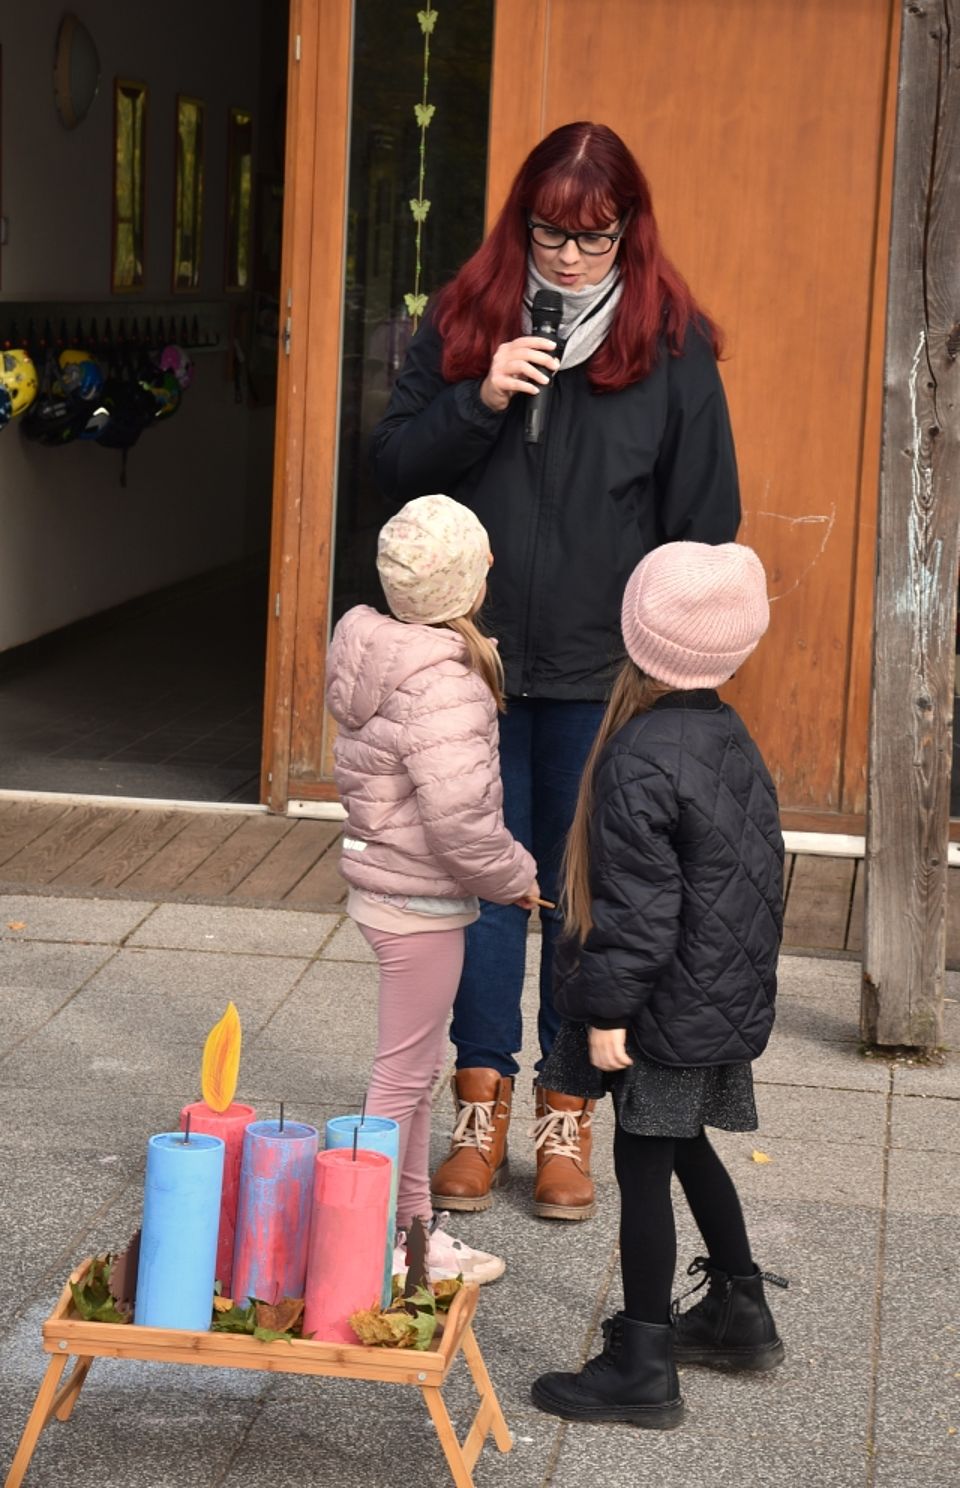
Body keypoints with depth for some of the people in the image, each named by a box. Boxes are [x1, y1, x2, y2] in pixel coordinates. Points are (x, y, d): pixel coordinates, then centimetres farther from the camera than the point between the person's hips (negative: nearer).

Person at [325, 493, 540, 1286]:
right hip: (420, 903, -10)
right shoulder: (441, 685, -26)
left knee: (417, 1067, 20)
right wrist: (516, 874, -12)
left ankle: (415, 1225, 32)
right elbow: (459, 821, -31)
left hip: (391, 887, 10)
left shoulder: (380, 649, 4)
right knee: (404, 1075, 2)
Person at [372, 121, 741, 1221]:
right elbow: (392, 464, 2)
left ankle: (567, 1117, 21)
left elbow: (704, 521, -1)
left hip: (604, 674, -2)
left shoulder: (673, 345, -4)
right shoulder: (464, 320, 2)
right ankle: (481, 1103, 22)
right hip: (475, 654, 2)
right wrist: (479, 400, -15)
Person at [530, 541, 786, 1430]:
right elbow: (763, 862, 13)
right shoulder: (731, 738, 5)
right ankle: (741, 1313, 37)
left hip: (670, 1009, -9)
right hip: (730, 992, 9)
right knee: (685, 1146, 24)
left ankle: (643, 1369, 7)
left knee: (644, 1167, 0)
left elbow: (637, 902, -22)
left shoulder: (637, 762, -21)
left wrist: (608, 1011, -16)